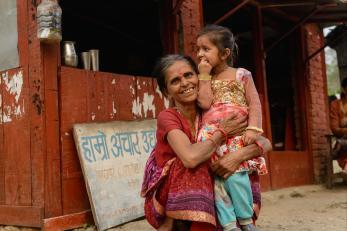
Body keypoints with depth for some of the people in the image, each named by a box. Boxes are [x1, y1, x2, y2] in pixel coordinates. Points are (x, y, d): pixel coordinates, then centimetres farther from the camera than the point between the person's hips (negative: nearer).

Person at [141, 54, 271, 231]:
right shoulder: (167, 117, -15)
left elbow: (265, 143, -8)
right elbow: (190, 158, -34)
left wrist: (239, 155, -28)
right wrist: (222, 132, -19)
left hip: (203, 199, 3)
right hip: (164, 202, -3)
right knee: (192, 168, -28)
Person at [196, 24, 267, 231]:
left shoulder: (241, 75, 9)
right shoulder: (206, 79, 16)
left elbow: (254, 103, 1)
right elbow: (205, 103, -2)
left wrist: (253, 128, -14)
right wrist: (205, 75, 2)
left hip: (237, 131, -3)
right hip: (213, 134, 3)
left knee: (234, 171, -21)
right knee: (215, 174, -13)